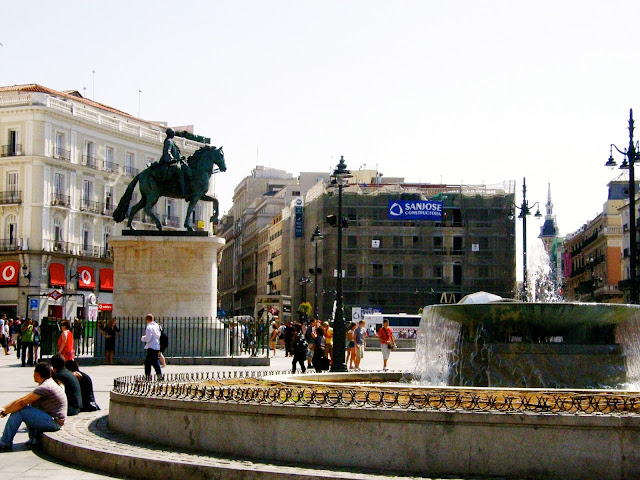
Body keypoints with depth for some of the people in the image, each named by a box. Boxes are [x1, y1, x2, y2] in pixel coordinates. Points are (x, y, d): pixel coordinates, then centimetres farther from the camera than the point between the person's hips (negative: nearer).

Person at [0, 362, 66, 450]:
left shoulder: (44, 387, -16)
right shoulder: (49, 384, 16)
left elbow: (21, 403, -18)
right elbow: (22, 399, 17)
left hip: (53, 422, -10)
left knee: (19, 410, -13)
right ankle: (34, 438, 13)